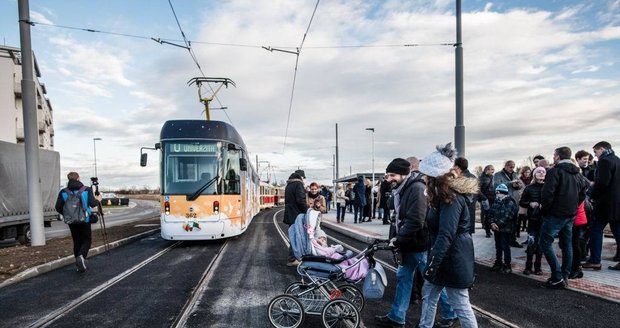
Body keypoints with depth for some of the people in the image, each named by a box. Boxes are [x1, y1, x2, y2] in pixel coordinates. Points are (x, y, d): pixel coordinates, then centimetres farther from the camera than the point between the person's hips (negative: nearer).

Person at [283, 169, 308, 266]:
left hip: (290, 215, 9)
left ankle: (293, 258, 22)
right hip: (297, 215, -9)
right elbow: (301, 200, -22)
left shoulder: (288, 185, 18)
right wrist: (307, 211, -14)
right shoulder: (298, 184, -12)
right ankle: (292, 259, -2)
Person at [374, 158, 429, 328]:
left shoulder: (417, 188, -21)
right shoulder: (401, 190, 9)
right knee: (403, 278, 14)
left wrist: (398, 240, -20)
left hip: (421, 245, -9)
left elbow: (415, 221, -28)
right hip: (408, 245, 9)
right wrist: (394, 238, 2)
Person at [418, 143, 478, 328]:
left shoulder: (451, 197, -21)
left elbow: (446, 235, -29)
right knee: (429, 295, 18)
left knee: (460, 304, 1)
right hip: (443, 254, 10)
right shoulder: (445, 194, 11)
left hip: (453, 257, -10)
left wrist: (432, 263, -31)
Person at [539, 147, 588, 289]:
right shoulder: (577, 174, 13)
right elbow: (582, 194, 20)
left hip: (555, 214, -8)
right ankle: (564, 277, 20)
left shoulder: (555, 171, -13)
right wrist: (573, 206, 19)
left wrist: (544, 208, -9)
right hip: (571, 215, 8)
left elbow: (547, 193, -22)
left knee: (546, 243, -4)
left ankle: (558, 278, -7)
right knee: (566, 245, 13)